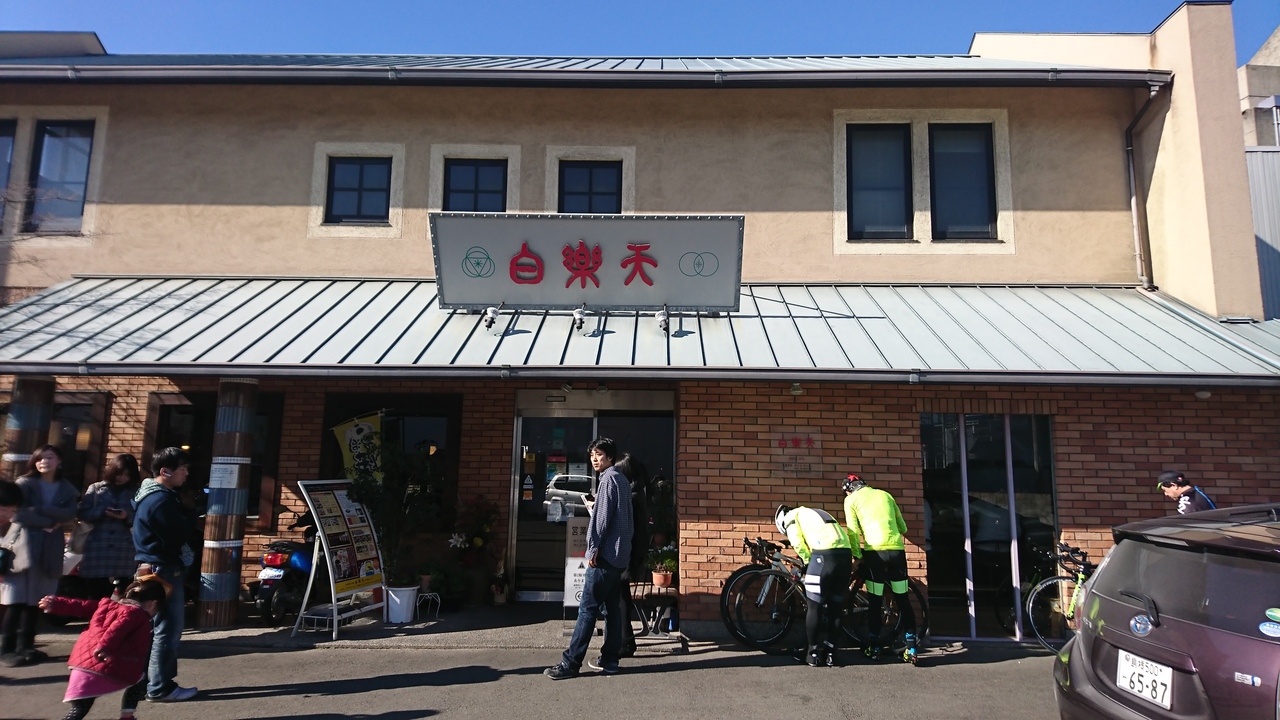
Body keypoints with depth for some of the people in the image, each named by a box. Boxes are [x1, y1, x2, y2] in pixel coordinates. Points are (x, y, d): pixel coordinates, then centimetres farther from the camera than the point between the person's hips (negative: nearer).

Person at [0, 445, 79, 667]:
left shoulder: (67, 489, 12)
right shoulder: (25, 483, 2)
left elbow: (69, 514, -5)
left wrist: (37, 509, -13)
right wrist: (48, 522, -11)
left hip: (50, 549, 3)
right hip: (23, 545, -3)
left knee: (36, 600, 5)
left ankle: (26, 647, 12)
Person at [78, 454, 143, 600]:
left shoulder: (136, 492, 7)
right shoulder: (96, 488, 11)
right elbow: (82, 513, 4)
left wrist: (127, 517, -16)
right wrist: (102, 512, -12)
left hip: (124, 551, -1)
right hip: (97, 549, 1)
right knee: (96, 596, 2)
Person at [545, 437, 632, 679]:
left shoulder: (609, 478, -9)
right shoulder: (621, 479, 19)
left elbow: (603, 516, -17)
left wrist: (594, 548, -16)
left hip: (605, 553, -10)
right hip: (618, 554, 10)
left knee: (587, 609, -8)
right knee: (611, 608, 10)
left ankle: (570, 663, -6)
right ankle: (609, 660, 13)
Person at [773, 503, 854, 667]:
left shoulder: (790, 516, 17)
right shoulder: (816, 514, 37)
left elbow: (797, 543, 1)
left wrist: (808, 562, 15)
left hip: (825, 554, -6)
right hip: (845, 553, 7)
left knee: (814, 607, 8)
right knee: (832, 607, 17)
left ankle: (813, 653, 14)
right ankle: (829, 653, 20)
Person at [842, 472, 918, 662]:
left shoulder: (851, 499, 10)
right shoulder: (885, 494, 21)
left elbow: (854, 532, 1)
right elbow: (902, 527, 21)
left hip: (875, 551, -3)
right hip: (897, 550, 3)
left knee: (874, 601, 7)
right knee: (902, 599, 10)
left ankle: (875, 647, 12)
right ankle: (911, 648, 9)